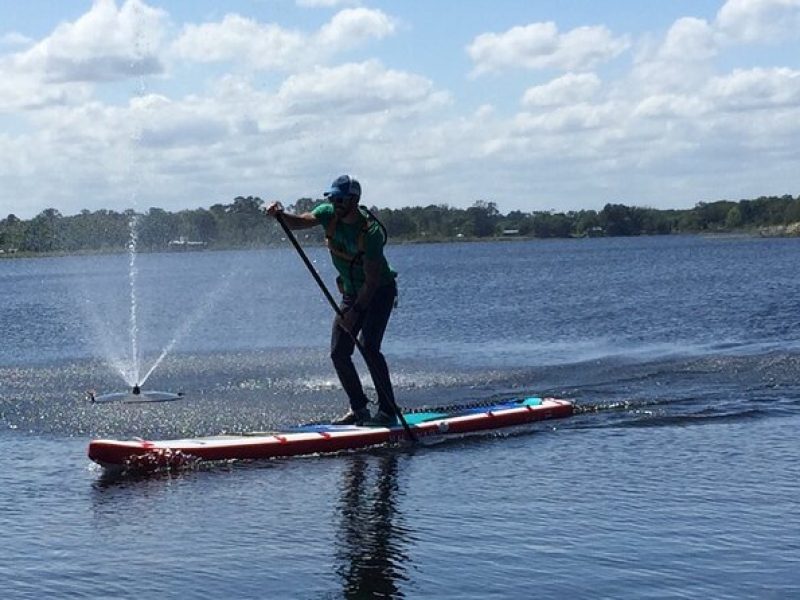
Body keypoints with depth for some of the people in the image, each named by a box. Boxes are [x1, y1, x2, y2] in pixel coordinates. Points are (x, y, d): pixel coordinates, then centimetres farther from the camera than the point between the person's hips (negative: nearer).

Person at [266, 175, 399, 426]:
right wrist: (280, 214, -34)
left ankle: (388, 411, -16)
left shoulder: (370, 231, -28)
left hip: (379, 292, -7)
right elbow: (297, 222, -12)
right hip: (352, 292, 7)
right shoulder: (329, 214, -8)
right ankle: (359, 409, 12)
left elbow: (372, 280, -27)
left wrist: (355, 312, -31)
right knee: (339, 353, 0)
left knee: (368, 346, -22)